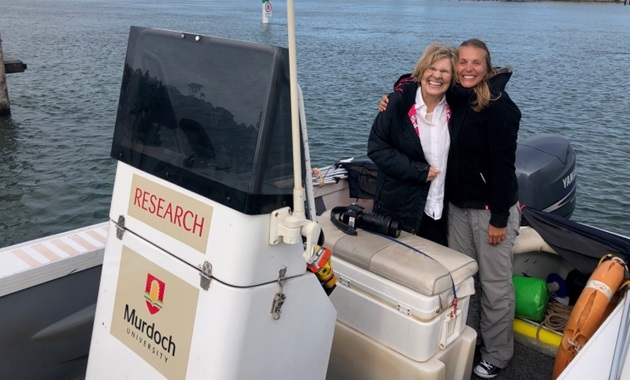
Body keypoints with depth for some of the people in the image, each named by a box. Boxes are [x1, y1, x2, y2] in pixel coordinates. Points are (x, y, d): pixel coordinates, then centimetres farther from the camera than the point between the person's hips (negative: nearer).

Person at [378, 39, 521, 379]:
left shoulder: (499, 107, -16)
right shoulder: (454, 99, 4)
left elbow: (504, 165, -18)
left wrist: (499, 218, -18)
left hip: (492, 208, -6)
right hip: (457, 205, 7)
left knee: (494, 284, 5)